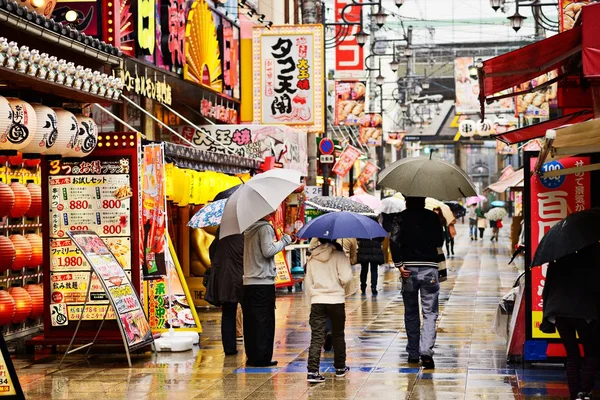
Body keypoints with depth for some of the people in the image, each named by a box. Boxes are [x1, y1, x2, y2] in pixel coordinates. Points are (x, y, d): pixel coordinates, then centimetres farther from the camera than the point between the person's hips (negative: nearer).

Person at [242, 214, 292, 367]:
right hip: (264, 282, -7)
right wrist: (284, 241, -4)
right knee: (264, 321, -2)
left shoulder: (249, 229, 13)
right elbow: (268, 251, -17)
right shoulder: (265, 228, -9)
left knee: (251, 321, 9)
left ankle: (252, 356, 13)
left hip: (248, 282, 7)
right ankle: (262, 357, -1)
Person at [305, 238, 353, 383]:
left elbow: (308, 281, 8)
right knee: (338, 335, 15)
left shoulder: (312, 258, 5)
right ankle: (340, 368, 26)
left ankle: (312, 371, -14)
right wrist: (346, 290, 5)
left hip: (316, 301, 2)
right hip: (336, 300, -2)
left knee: (316, 336, -2)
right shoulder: (339, 255, -7)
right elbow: (346, 278, -15)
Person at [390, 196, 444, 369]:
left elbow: (394, 240, -14)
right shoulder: (432, 217, 3)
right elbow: (440, 241, 11)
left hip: (409, 269, 0)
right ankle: (426, 351, -16)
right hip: (430, 268, 0)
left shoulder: (402, 217, 0)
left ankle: (413, 353, 18)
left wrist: (399, 264, -11)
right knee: (430, 313, 1)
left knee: (411, 313, 14)